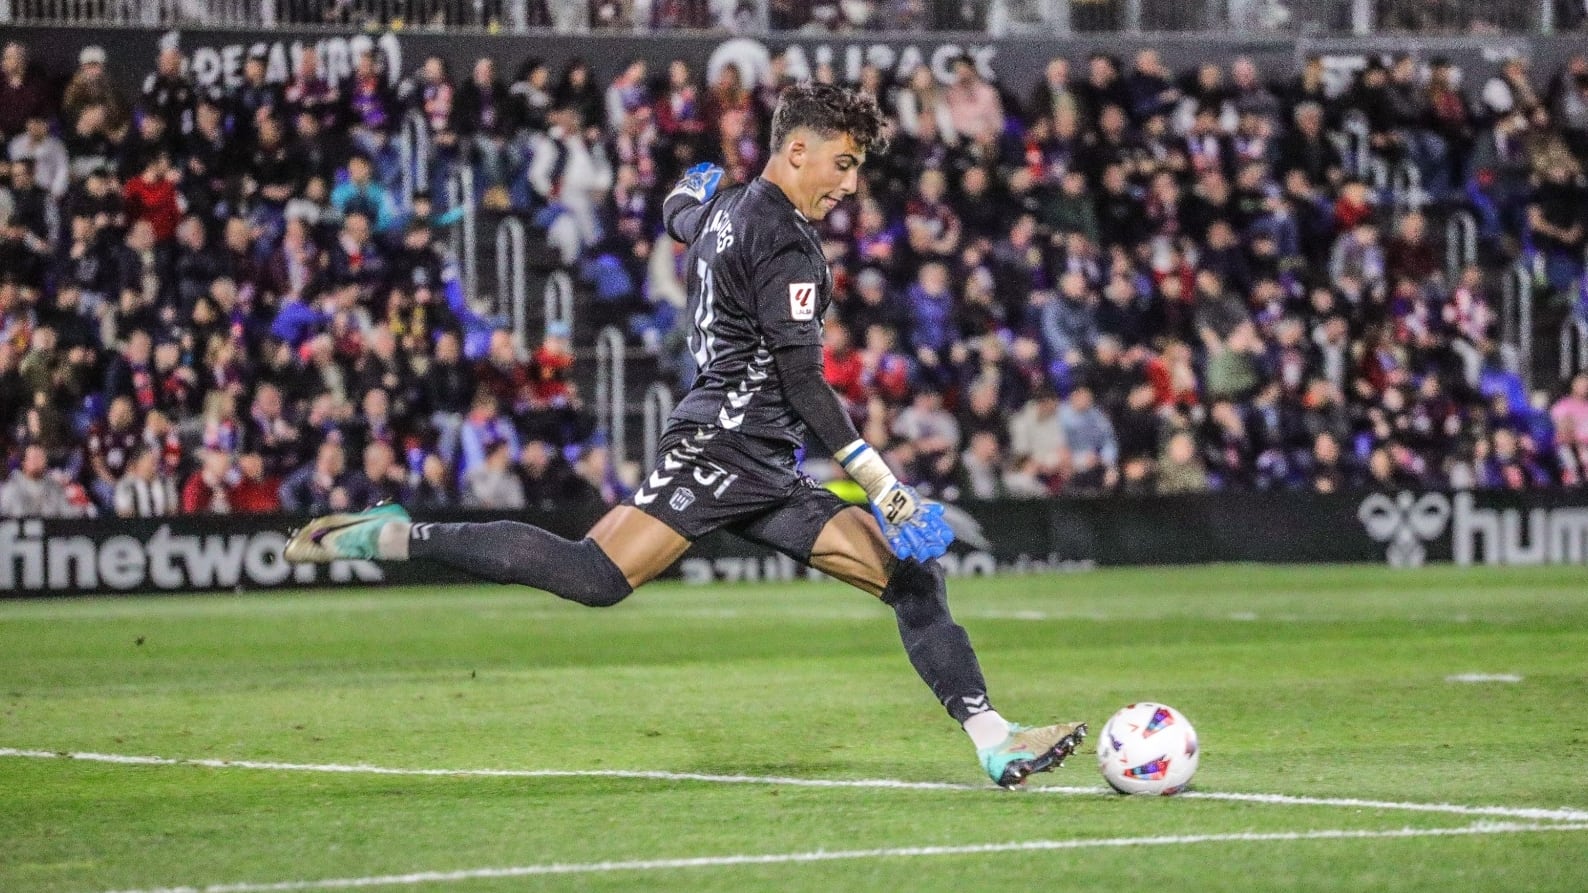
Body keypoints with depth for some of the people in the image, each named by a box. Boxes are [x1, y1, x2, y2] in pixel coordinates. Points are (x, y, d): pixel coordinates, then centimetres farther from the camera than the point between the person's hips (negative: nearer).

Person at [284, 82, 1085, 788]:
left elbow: (678, 217, 45)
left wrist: (694, 186, 70)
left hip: (764, 472, 10)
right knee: (594, 578, -24)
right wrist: (886, 488, -18)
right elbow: (803, 385, -16)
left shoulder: (722, 211, 18)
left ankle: (995, 742, 1)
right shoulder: (784, 243, -11)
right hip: (725, 447, -10)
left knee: (913, 577, 4)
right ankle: (396, 538, -16)